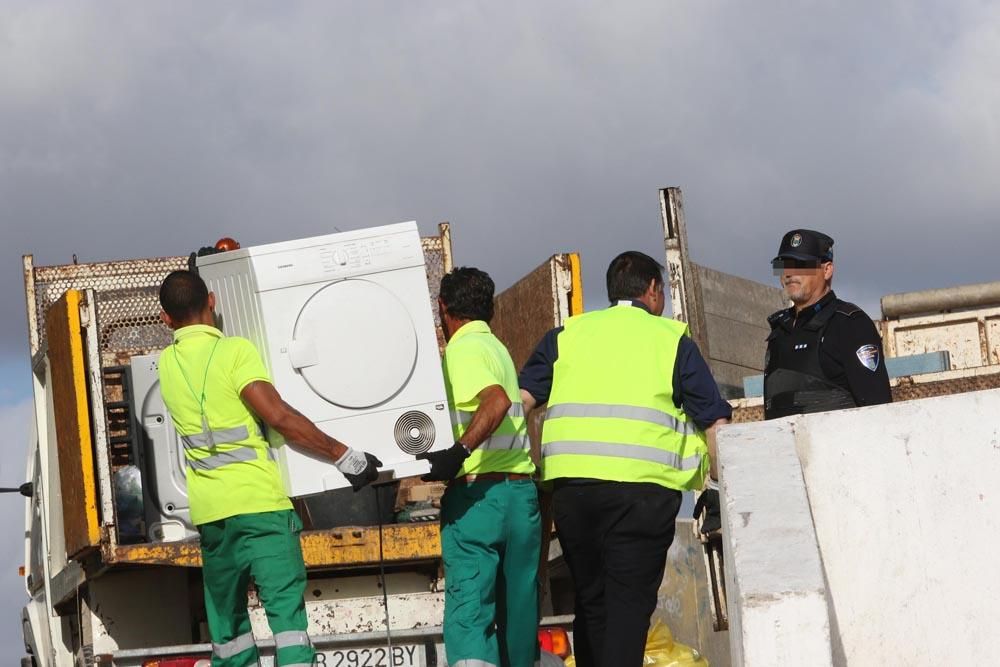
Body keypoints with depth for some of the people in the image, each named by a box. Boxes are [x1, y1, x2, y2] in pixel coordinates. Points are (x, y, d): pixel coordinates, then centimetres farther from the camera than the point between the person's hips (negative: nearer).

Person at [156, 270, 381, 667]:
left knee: (226, 612, 15)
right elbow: (277, 415, -17)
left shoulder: (168, 364, 9)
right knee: (286, 605, -7)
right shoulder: (235, 351, -8)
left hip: (208, 508, 5)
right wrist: (343, 455, -13)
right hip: (258, 500, -5)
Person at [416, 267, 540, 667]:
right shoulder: (497, 348, 19)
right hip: (522, 490, 8)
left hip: (479, 492, -8)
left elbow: (496, 401, -23)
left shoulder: (464, 348, -7)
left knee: (468, 610, -13)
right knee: (517, 606, 14)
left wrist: (458, 452, -30)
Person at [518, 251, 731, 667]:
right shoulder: (670, 339, 10)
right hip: (643, 487, -3)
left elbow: (519, 399, 7)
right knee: (630, 601, -5)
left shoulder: (567, 335, 18)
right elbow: (714, 421, 4)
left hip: (572, 484, 3)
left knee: (591, 601, 14)